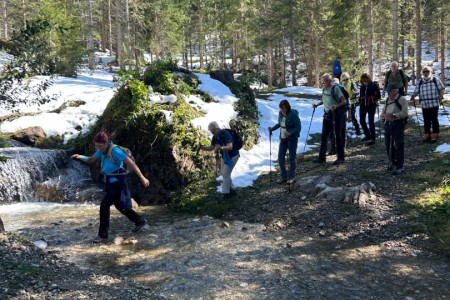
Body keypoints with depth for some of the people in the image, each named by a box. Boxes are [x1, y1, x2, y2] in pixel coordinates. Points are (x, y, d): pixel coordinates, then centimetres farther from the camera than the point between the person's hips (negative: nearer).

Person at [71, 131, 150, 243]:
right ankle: (140, 221, 36)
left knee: (104, 205, -12)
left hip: (117, 182, -10)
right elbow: (91, 160, 14)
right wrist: (80, 157, -8)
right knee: (119, 205, 19)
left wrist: (142, 177, -26)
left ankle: (103, 235, -3)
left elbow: (131, 163, -23)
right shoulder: (102, 150, 5)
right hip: (110, 182, 10)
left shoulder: (115, 151, -21)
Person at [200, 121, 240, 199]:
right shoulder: (215, 137, -4)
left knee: (226, 174, -10)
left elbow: (230, 147, -39)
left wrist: (221, 148, -57)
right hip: (224, 157, 9)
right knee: (224, 174, 13)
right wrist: (202, 147, -18)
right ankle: (232, 189, 24)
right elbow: (211, 148, 0)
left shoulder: (226, 134, -29)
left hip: (232, 156, -9)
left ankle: (225, 193, 1)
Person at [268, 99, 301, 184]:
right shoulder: (280, 113, 0)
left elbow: (298, 127, -16)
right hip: (283, 138, 6)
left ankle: (291, 177, 20)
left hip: (292, 139, -6)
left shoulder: (293, 114, -18)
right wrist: (273, 128, -1)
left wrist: (290, 133, -30)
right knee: (280, 157, 5)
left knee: (292, 157, 5)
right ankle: (284, 176, 19)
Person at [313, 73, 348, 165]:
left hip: (336, 114, -7)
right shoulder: (324, 89, 8)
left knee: (338, 136, 1)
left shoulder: (335, 88, -14)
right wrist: (317, 104, 10)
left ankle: (341, 158, 11)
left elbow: (344, 101, -15)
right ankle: (321, 158, 14)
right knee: (324, 136, 7)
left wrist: (336, 106, -31)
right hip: (327, 115, 7)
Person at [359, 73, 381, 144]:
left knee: (371, 121, -4)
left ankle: (372, 138, 3)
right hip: (363, 105, 5)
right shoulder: (362, 86, 7)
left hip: (371, 105, -5)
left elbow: (378, 95, -5)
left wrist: (377, 100, -21)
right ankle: (367, 135, 28)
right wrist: (360, 103, 18)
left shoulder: (374, 85, -4)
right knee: (362, 120, 8)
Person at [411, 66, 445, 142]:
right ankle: (427, 135, 17)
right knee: (426, 121, 7)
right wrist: (413, 96, -10)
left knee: (434, 120, -1)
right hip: (424, 105, 3)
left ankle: (435, 135, 8)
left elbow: (442, 88, 4)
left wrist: (441, 95, -13)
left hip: (434, 104, -3)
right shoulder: (420, 82, 12)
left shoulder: (436, 80, 4)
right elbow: (416, 91, 11)